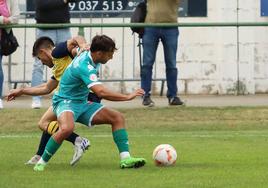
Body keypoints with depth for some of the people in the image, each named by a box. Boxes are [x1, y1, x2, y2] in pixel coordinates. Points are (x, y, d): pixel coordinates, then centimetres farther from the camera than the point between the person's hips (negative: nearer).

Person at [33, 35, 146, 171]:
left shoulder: (86, 54, 1)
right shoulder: (85, 66, -28)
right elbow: (101, 92, -38)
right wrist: (128, 97, -31)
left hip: (82, 103, 10)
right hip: (66, 102, -10)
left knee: (117, 118, -2)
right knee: (67, 128, -40)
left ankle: (125, 159, -11)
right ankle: (41, 163, -23)